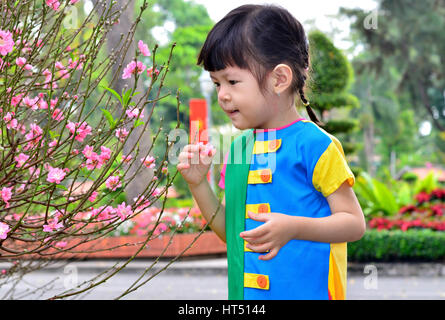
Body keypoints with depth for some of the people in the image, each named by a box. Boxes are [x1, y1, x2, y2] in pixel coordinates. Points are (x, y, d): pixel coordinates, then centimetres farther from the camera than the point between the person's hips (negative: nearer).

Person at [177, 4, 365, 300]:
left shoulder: (314, 144, -11)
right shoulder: (239, 147, 8)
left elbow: (354, 223, -11)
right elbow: (230, 231, 13)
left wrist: (293, 227, -25)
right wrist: (198, 184, 1)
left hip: (307, 290, -5)